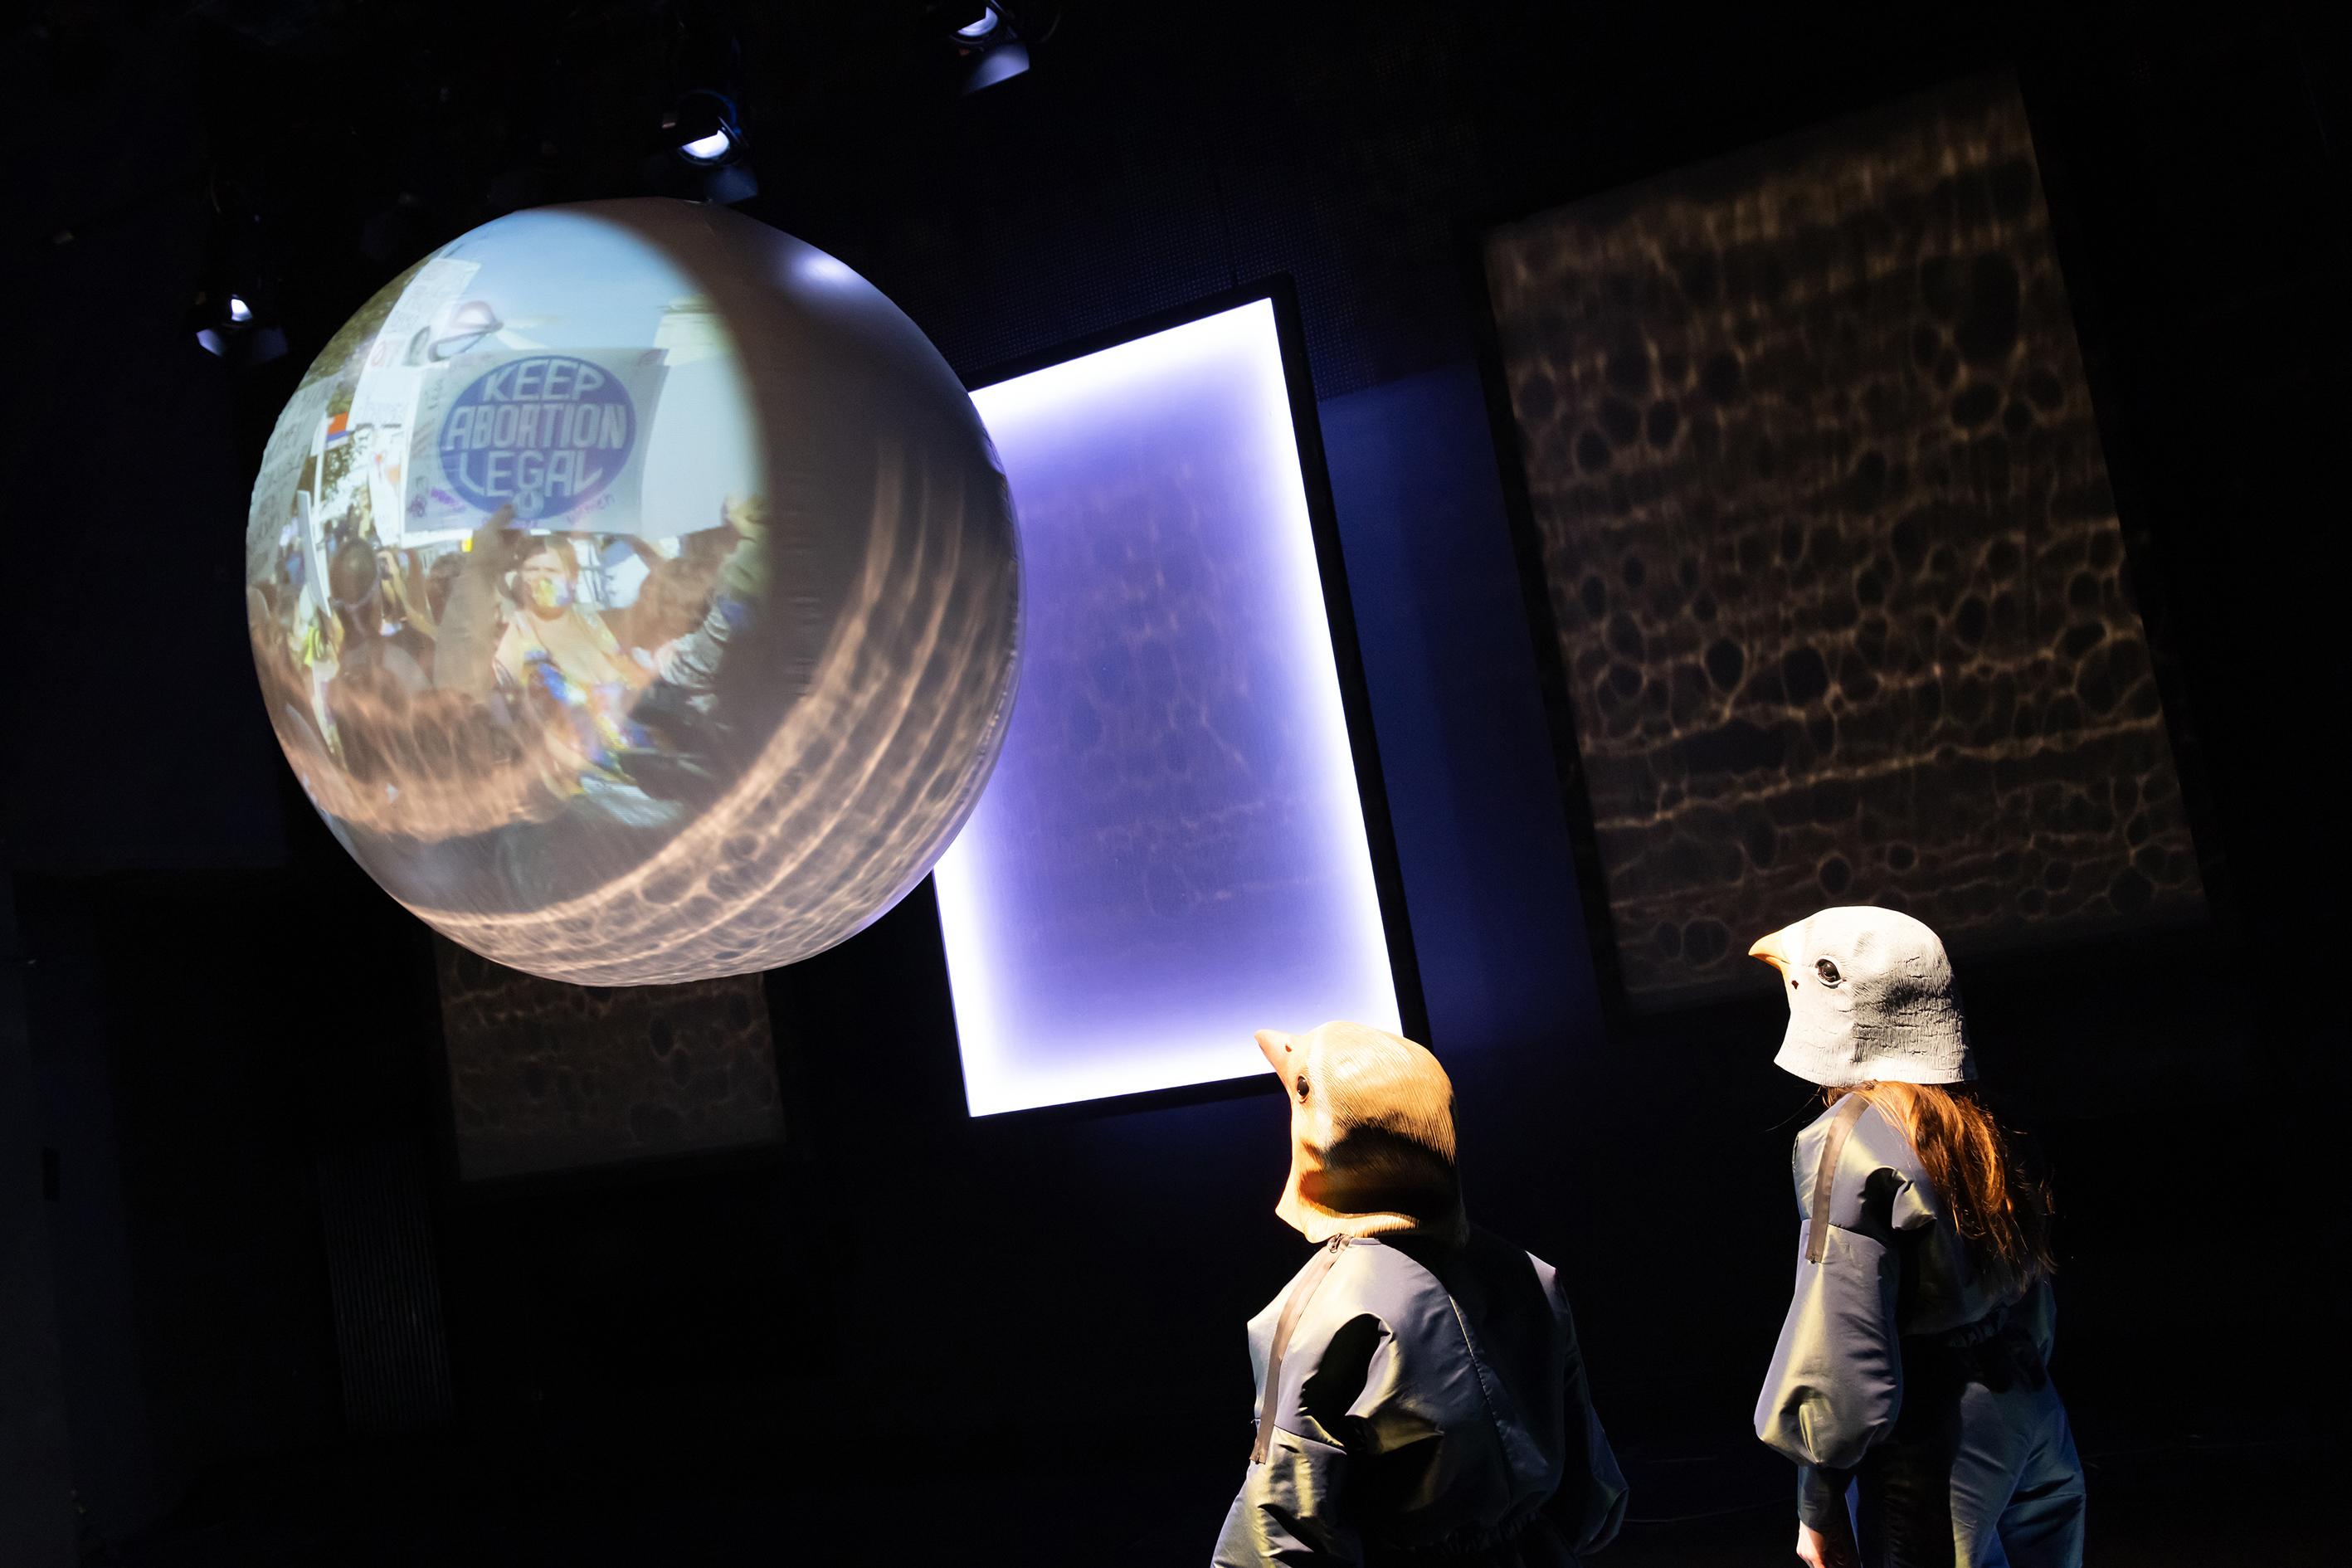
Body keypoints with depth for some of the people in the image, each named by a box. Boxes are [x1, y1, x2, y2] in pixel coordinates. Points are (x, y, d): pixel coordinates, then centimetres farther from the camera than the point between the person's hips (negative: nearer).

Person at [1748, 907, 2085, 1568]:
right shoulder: (1972, 1127, 6)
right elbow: (2034, 1298, 14)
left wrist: (1820, 1508, -12)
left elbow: (1842, 1346, -21)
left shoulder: (1849, 1143, -18)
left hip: (1939, 1457, -8)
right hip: (2031, 1427, 8)